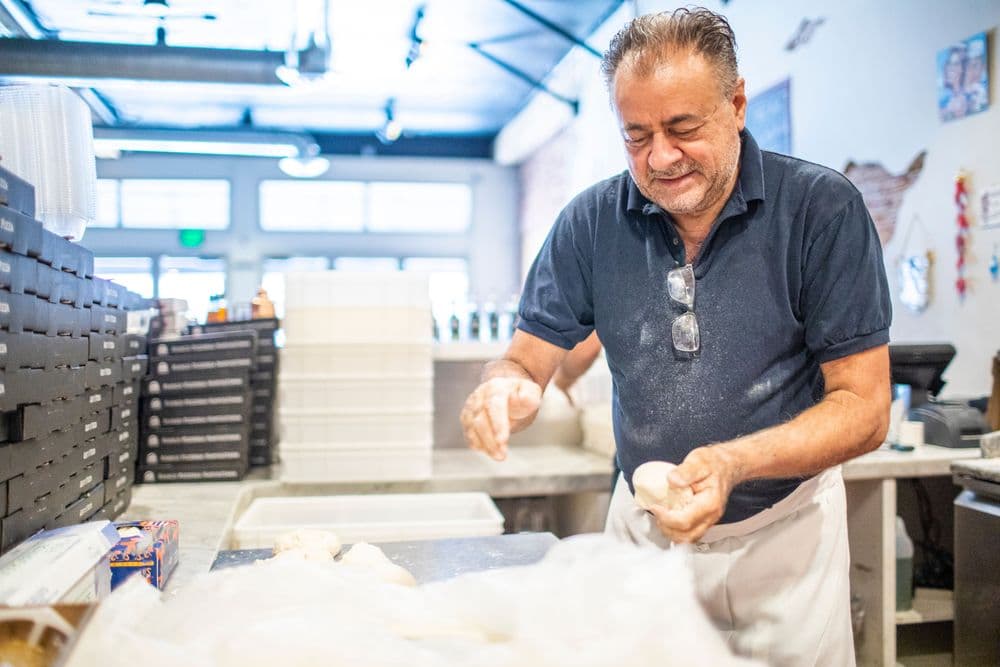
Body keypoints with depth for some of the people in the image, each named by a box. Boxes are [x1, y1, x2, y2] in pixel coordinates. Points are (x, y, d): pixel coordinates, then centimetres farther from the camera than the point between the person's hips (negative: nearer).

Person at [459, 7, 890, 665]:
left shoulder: (824, 208, -16)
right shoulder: (592, 221, -9)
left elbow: (863, 408, -15)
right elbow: (529, 358, -4)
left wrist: (734, 462, -32)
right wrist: (505, 388, -29)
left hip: (783, 527, -1)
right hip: (642, 524, 2)